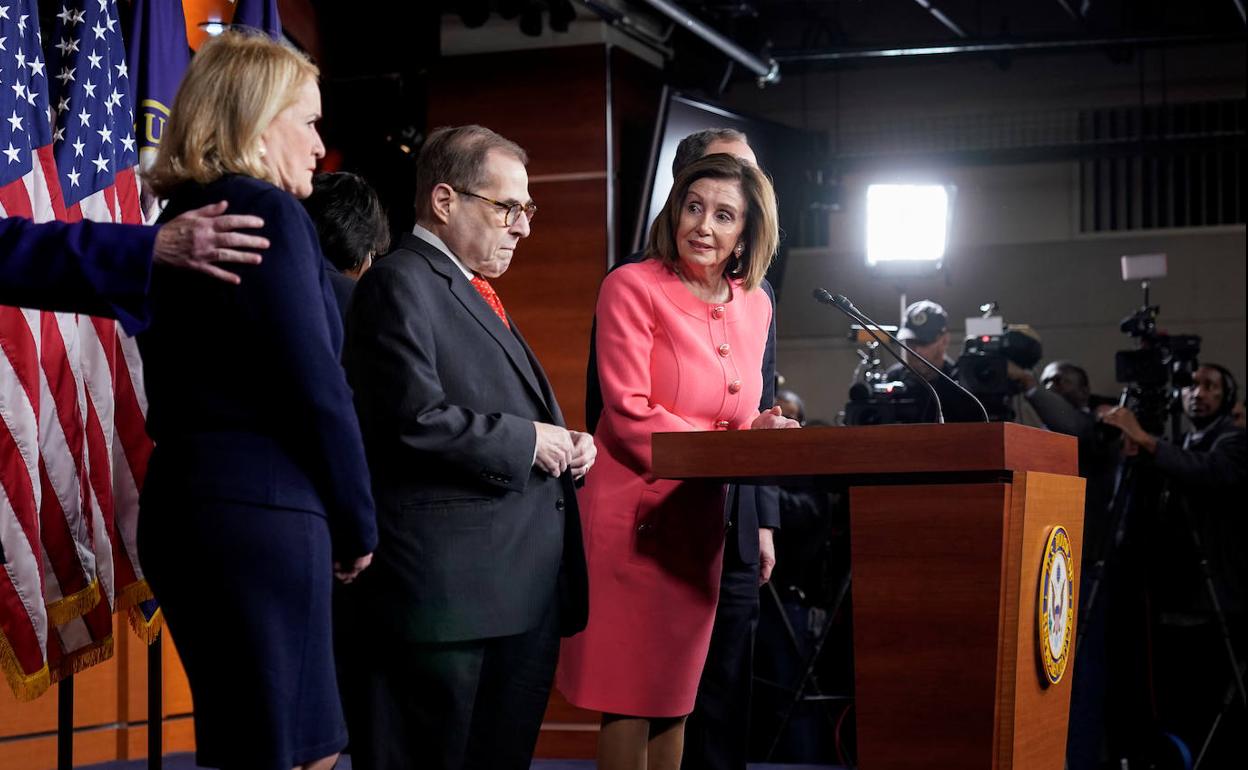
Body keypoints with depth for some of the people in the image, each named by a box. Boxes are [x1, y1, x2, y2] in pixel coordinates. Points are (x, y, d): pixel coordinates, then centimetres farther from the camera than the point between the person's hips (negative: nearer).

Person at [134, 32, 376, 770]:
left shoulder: (182, 222, 16)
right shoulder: (269, 213, -10)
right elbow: (316, 388, -14)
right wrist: (359, 523, -2)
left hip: (189, 505, 9)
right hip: (261, 513, -9)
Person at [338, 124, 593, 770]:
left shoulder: (476, 293, 23)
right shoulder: (401, 283, -8)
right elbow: (417, 420, -20)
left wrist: (564, 447, 10)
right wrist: (525, 442, -11)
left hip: (523, 589, 10)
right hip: (446, 588, -10)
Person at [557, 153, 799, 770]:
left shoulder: (754, 304, 11)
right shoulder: (633, 288, -8)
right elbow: (629, 415, -14)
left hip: (707, 522, 6)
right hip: (635, 517, -5)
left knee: (676, 696, 11)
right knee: (629, 700, -1)